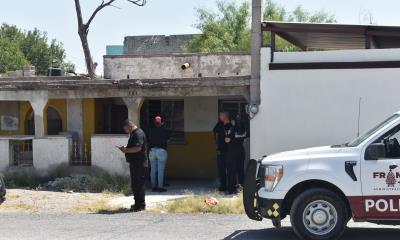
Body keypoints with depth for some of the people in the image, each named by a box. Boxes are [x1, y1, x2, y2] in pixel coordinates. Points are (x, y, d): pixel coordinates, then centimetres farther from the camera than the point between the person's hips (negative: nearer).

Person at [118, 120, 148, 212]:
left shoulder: (138, 134, -16)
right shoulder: (134, 134, 17)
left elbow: (138, 148, -27)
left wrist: (126, 150, -17)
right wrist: (126, 148, 10)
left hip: (139, 164, -11)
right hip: (134, 163, 11)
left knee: (139, 184, -6)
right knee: (135, 184, 14)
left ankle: (141, 205, -1)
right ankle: (138, 203, 21)